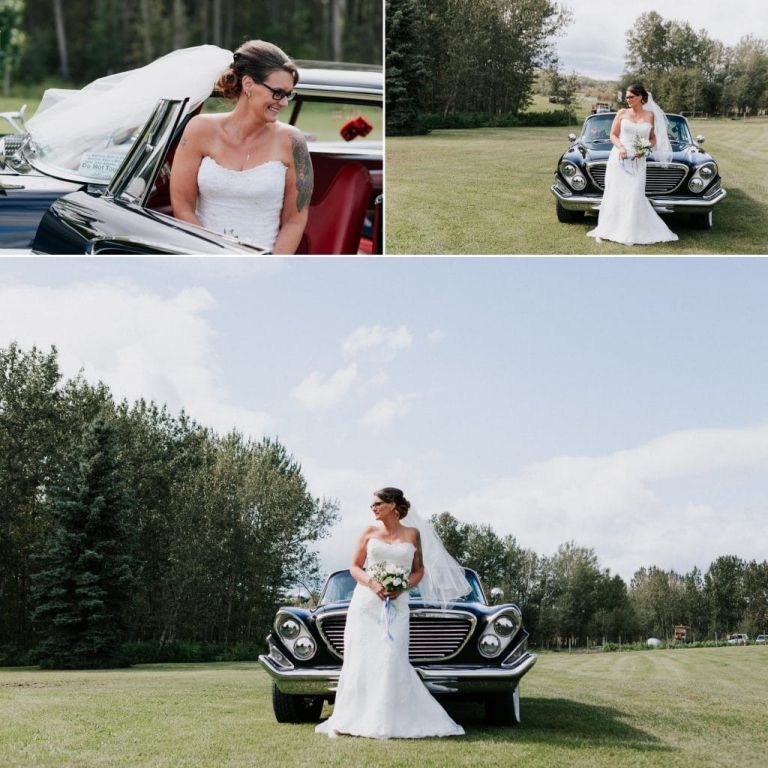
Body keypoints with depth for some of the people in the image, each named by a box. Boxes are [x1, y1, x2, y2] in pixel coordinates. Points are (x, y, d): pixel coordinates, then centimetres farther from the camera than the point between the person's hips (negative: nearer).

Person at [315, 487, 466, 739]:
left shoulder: (412, 534, 8)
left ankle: (390, 721, -4)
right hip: (365, 601, 1)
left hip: (396, 604, -1)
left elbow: (419, 571, 11)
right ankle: (345, 720, 3)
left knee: (391, 660, -12)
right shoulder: (370, 532, 8)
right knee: (359, 660, -3)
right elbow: (355, 567, 9)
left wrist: (402, 587, -8)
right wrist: (372, 583, -11)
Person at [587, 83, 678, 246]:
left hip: (637, 161, 0)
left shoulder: (651, 115, 5)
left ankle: (630, 233, 1)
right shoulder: (622, 113, 4)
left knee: (633, 197, -9)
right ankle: (604, 230, 7)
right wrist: (620, 147, -12)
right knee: (613, 194, 0)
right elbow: (613, 135, 6)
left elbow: (653, 139, 11)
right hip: (618, 158, 0)